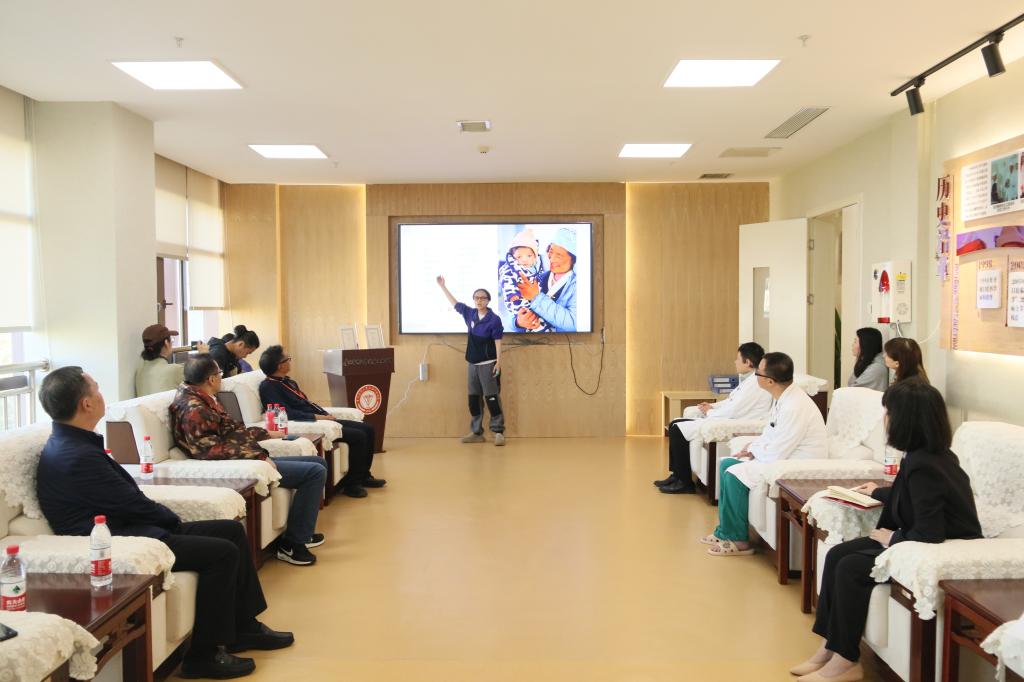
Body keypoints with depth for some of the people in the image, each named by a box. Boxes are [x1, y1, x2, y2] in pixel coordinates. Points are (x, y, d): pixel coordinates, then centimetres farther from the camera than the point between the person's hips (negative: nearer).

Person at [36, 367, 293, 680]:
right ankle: (204, 654, -5)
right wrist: (173, 519, -1)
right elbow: (131, 502, -18)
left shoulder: (73, 442, 9)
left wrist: (168, 519, 2)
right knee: (223, 552, -18)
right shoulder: (77, 457, -24)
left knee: (232, 530, 7)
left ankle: (244, 627, 16)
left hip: (127, 525, 11)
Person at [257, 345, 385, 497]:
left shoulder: (288, 381, 18)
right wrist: (317, 417, -20)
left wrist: (326, 415, 3)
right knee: (357, 436, -21)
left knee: (368, 429, 4)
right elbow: (288, 413, -22)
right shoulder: (268, 386, -11)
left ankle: (363, 476, 17)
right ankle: (351, 483, -9)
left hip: (318, 420, 10)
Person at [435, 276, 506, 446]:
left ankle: (498, 432, -1)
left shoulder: (494, 319, -10)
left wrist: (498, 362, -17)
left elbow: (497, 342, -11)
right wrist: (442, 286, 24)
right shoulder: (470, 314, 6)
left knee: (492, 397, -6)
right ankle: (476, 433, 17)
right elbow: (454, 303, 20)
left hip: (488, 364, -6)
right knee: (473, 399, 9)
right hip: (472, 363, 6)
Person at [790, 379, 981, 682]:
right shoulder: (931, 452, 4)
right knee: (837, 554, -1)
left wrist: (892, 538, -12)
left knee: (851, 568, -18)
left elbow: (929, 534, -29)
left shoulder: (923, 465, -27)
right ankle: (830, 647, 4)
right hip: (938, 541, 10)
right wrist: (879, 492, 34)